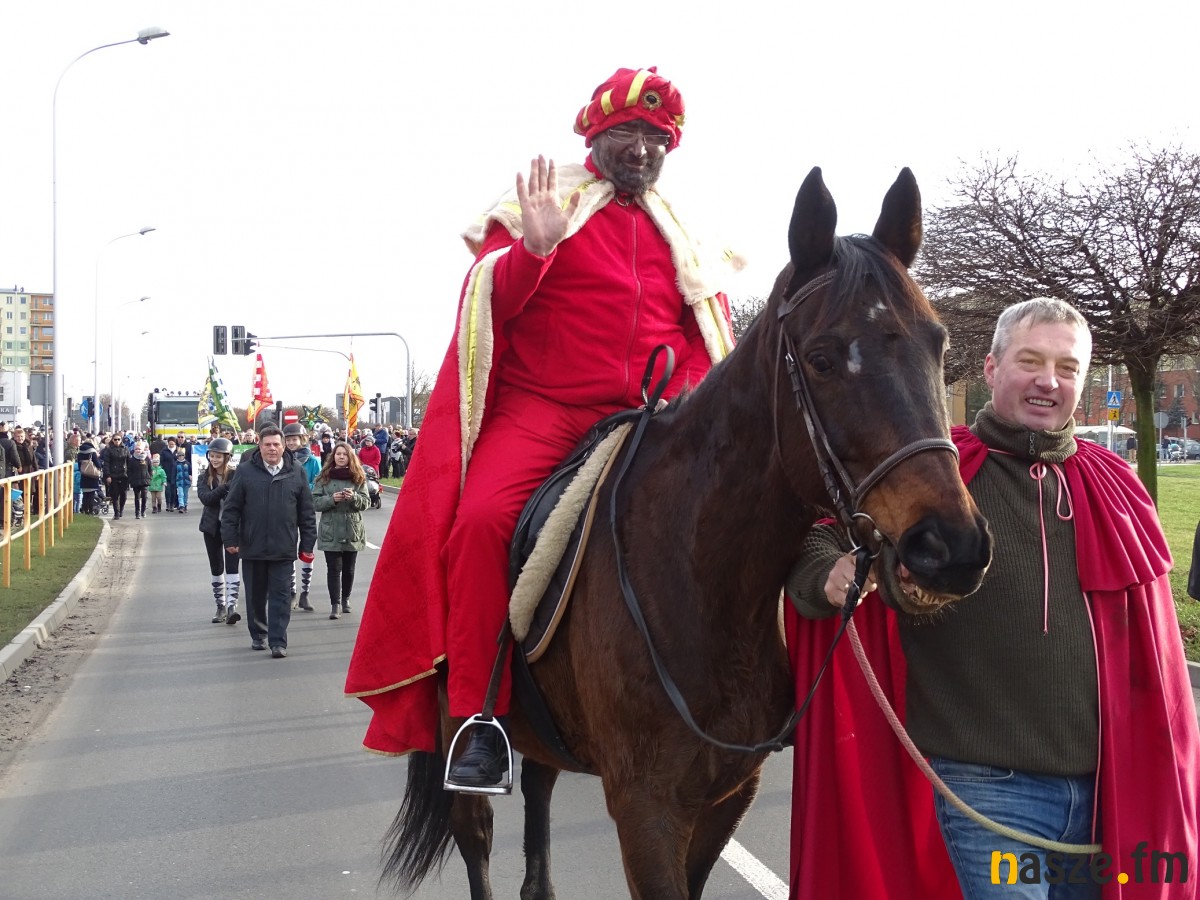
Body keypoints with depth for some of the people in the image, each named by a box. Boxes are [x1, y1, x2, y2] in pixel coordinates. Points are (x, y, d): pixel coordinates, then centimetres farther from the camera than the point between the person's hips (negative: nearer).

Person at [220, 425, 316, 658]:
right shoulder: (245, 471, -1)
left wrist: (307, 544, 4)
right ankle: (258, 635, 28)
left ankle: (278, 642, 1)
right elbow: (231, 508, 1)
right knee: (255, 595, 12)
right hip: (252, 548, 0)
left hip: (283, 549, 0)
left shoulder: (295, 473, 2)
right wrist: (230, 539, -4)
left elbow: (307, 512, 5)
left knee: (281, 596, -2)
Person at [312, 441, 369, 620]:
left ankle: (345, 599, 28)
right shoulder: (324, 477, 1)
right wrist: (332, 499, -18)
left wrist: (354, 497, -19)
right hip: (331, 531, -2)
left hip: (352, 530, 2)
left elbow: (366, 502, 1)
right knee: (334, 568, -5)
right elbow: (315, 502, -2)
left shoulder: (358, 477, 4)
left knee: (349, 568, 11)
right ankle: (335, 604, -4)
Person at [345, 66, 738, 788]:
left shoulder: (681, 235, 19)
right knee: (481, 517, -29)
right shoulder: (544, 203, 8)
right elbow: (490, 304, -2)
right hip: (543, 410, -4)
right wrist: (535, 248, -21)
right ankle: (478, 713, -18)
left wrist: (686, 393, -3)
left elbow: (712, 334, 17)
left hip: (652, 421, 4)